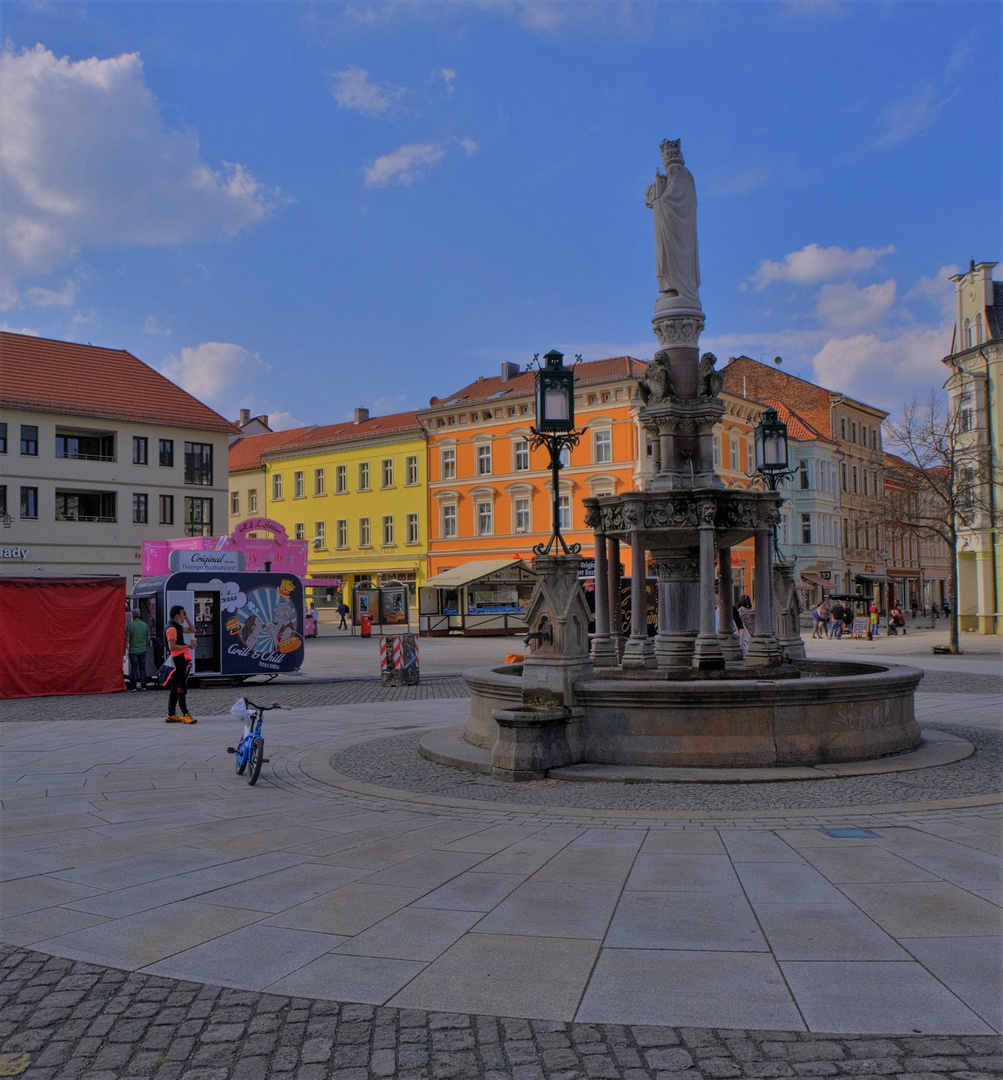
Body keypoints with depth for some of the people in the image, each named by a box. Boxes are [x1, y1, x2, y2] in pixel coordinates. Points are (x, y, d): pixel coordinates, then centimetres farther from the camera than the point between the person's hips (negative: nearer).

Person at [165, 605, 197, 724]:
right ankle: (185, 715, -11)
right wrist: (187, 646, -16)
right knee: (182, 688, -10)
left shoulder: (178, 627, 17)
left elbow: (192, 630, 25)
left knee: (176, 689, 12)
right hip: (178, 661, -10)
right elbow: (172, 647, -21)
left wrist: (187, 617, 16)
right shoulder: (171, 628, -14)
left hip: (182, 661, 10)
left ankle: (171, 715, 17)